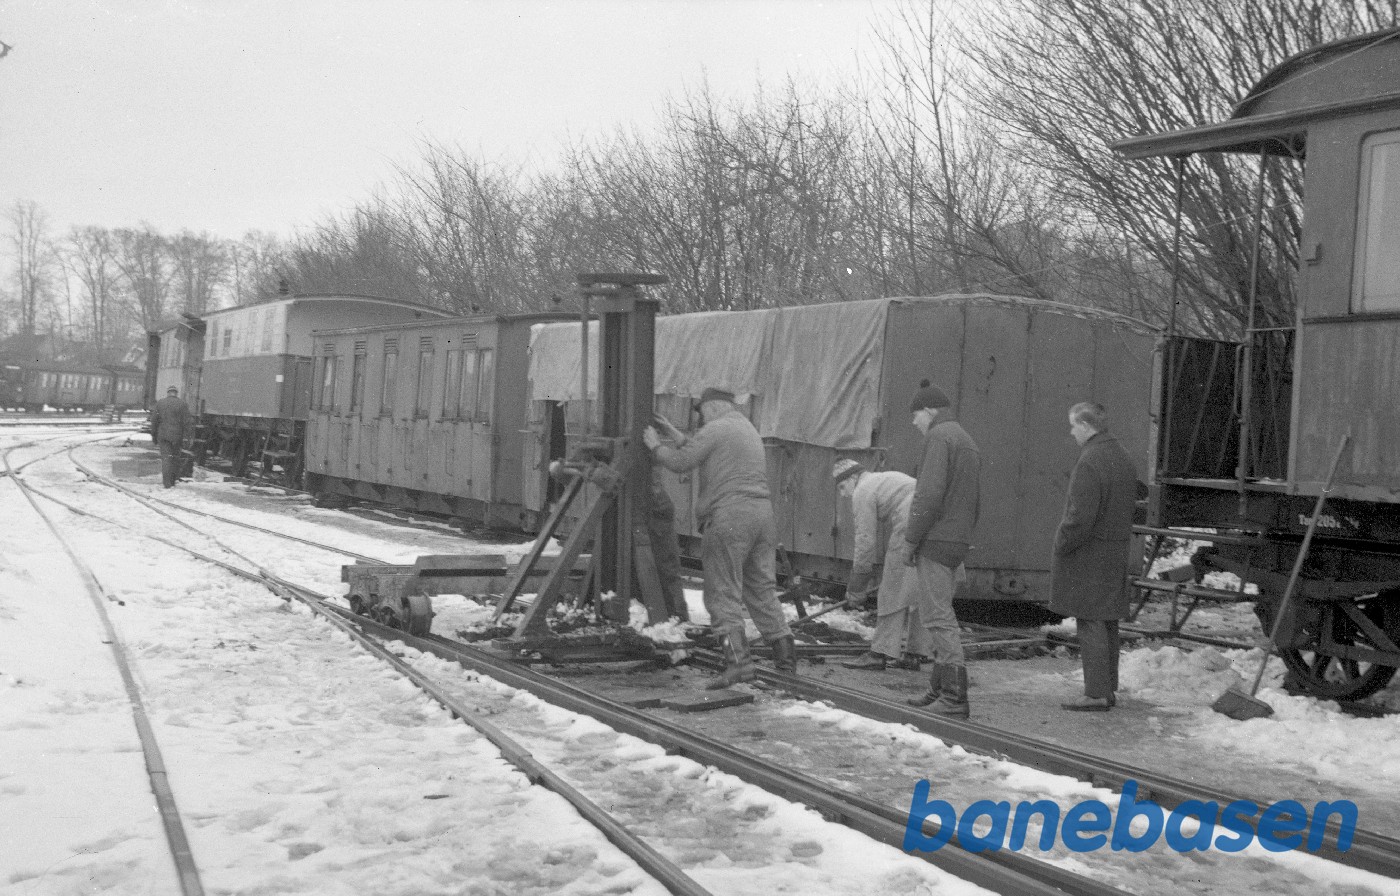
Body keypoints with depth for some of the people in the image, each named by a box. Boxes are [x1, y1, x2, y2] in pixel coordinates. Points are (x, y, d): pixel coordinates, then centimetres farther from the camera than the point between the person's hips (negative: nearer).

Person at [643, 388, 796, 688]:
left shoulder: (715, 429, -3)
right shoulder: (748, 429, 24)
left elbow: (680, 463, -6)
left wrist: (655, 446, 12)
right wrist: (676, 435, 33)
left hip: (729, 517, -8)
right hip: (762, 513, 8)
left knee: (723, 593, -6)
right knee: (761, 589, 13)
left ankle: (738, 660, -16)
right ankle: (785, 656, 12)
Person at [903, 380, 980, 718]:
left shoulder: (939, 437, -10)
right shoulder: (968, 441, 20)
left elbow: (929, 494, -19)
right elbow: (973, 504, 22)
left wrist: (910, 539, -14)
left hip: (936, 540, -10)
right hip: (959, 541, 10)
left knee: (938, 616, -9)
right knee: (940, 613, 14)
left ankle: (955, 697, -11)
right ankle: (939, 689, 16)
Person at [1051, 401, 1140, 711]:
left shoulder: (1089, 463, -19)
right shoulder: (1122, 458, 12)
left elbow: (1080, 516, -23)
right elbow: (1131, 503, 17)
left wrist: (1061, 544, -11)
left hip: (1088, 556, -9)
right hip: (1116, 552, 9)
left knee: (1091, 624, -5)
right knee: (1108, 622, 15)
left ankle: (1097, 694, -2)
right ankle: (1108, 687, 23)